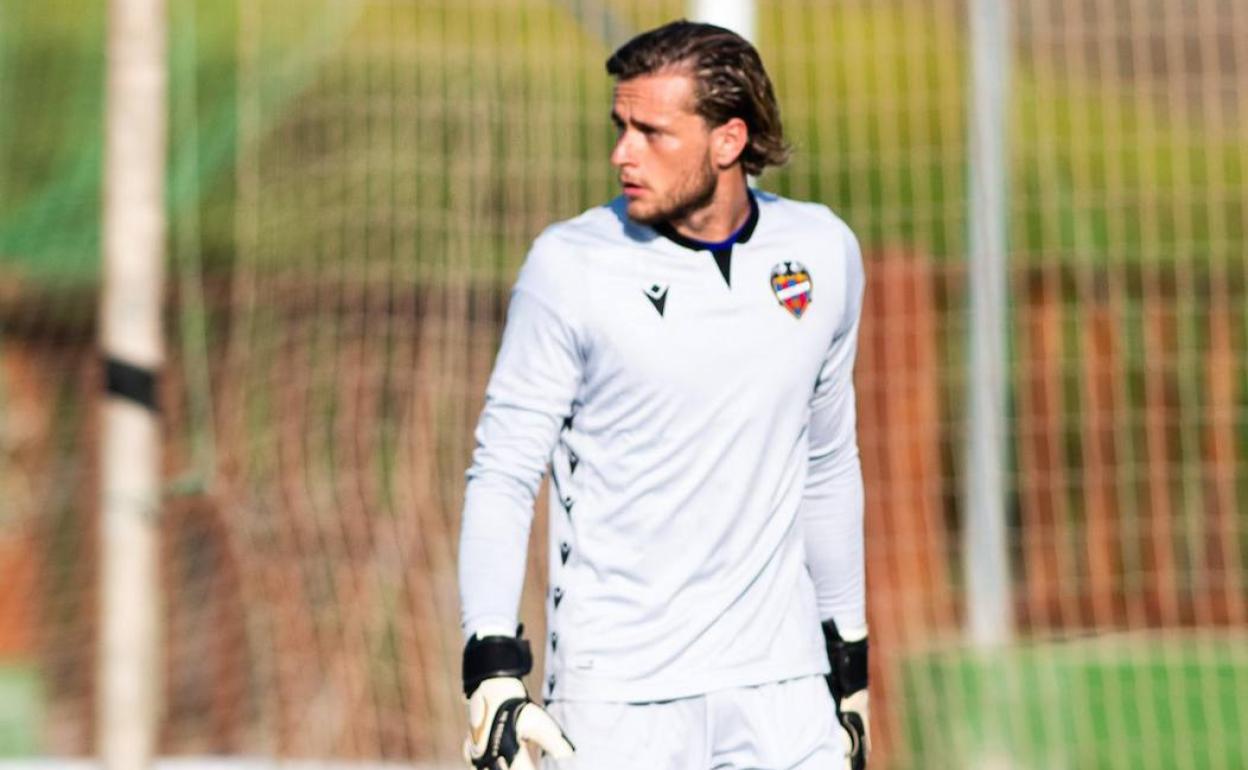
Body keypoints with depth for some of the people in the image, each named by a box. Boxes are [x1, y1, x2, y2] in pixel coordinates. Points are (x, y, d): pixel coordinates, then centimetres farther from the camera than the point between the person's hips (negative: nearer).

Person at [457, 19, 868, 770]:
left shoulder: (822, 253, 5)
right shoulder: (573, 265, -6)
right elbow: (503, 473, -3)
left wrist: (850, 660, 19)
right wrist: (494, 671, -13)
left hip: (779, 681, 3)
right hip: (616, 695, -3)